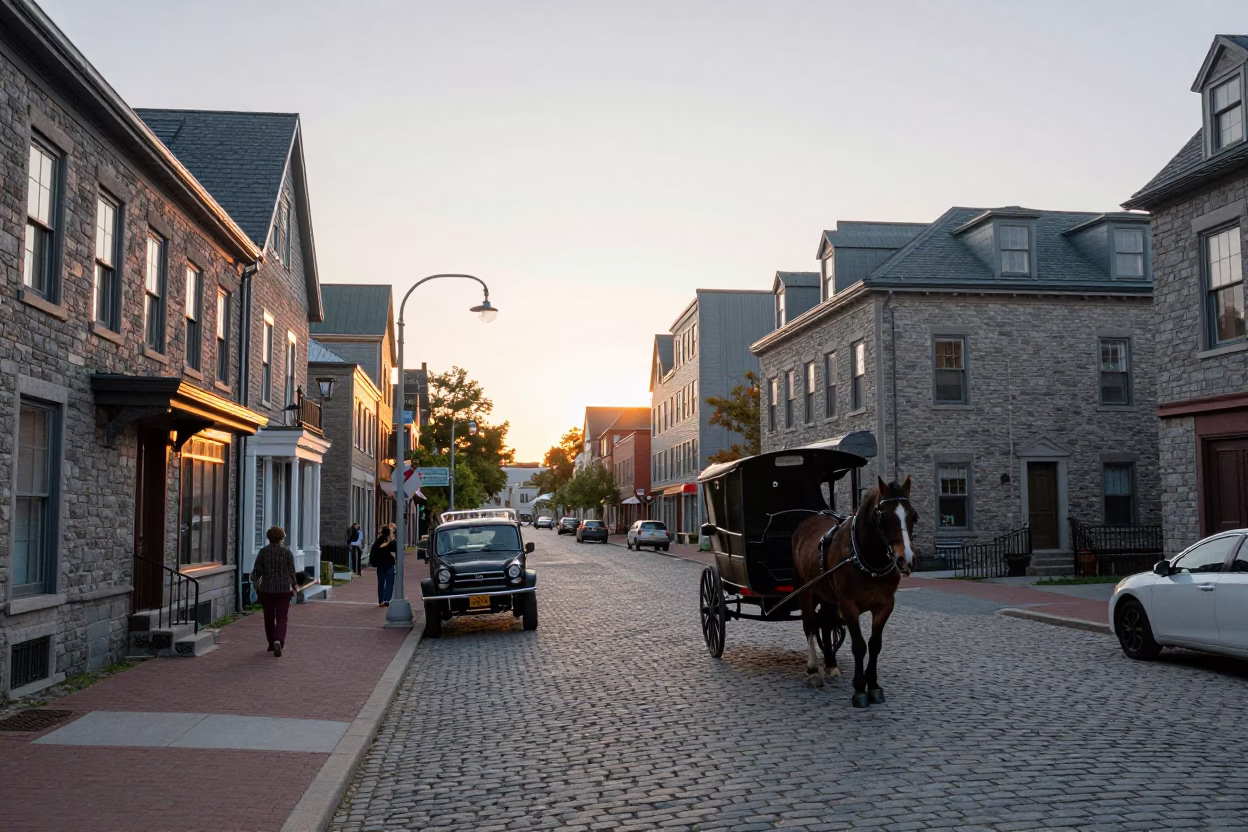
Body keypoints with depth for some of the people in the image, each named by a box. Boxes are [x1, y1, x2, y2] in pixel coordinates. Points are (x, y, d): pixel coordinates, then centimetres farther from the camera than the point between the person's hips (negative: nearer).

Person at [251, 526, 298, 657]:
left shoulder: (263, 551, -3)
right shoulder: (287, 552, -5)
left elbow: (257, 570, -3)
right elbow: (292, 571, -4)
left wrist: (254, 580, 18)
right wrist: (294, 585, 13)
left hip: (266, 589, 1)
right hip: (284, 589, -1)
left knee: (269, 617, 17)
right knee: (281, 618, 1)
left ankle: (271, 643, 26)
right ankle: (278, 641, -21)